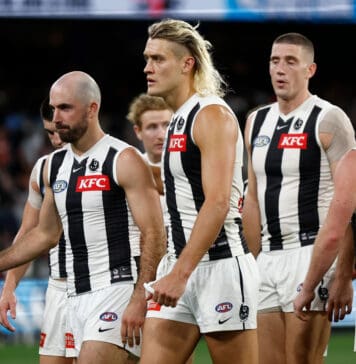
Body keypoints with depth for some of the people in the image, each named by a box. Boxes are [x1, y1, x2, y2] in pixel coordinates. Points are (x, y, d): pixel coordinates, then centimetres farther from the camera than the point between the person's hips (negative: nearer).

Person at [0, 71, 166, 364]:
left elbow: (154, 236, -12)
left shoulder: (125, 160, -7)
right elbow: (46, 234, 26)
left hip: (118, 290, -7)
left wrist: (139, 301, -20)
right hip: (77, 296, 7)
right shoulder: (55, 165, 15)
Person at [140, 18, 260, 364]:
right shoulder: (178, 120, 18)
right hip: (180, 267, 9)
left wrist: (180, 273, -24)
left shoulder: (212, 115, -11)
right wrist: (172, 269, 19)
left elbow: (217, 203, -20)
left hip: (220, 266, -9)